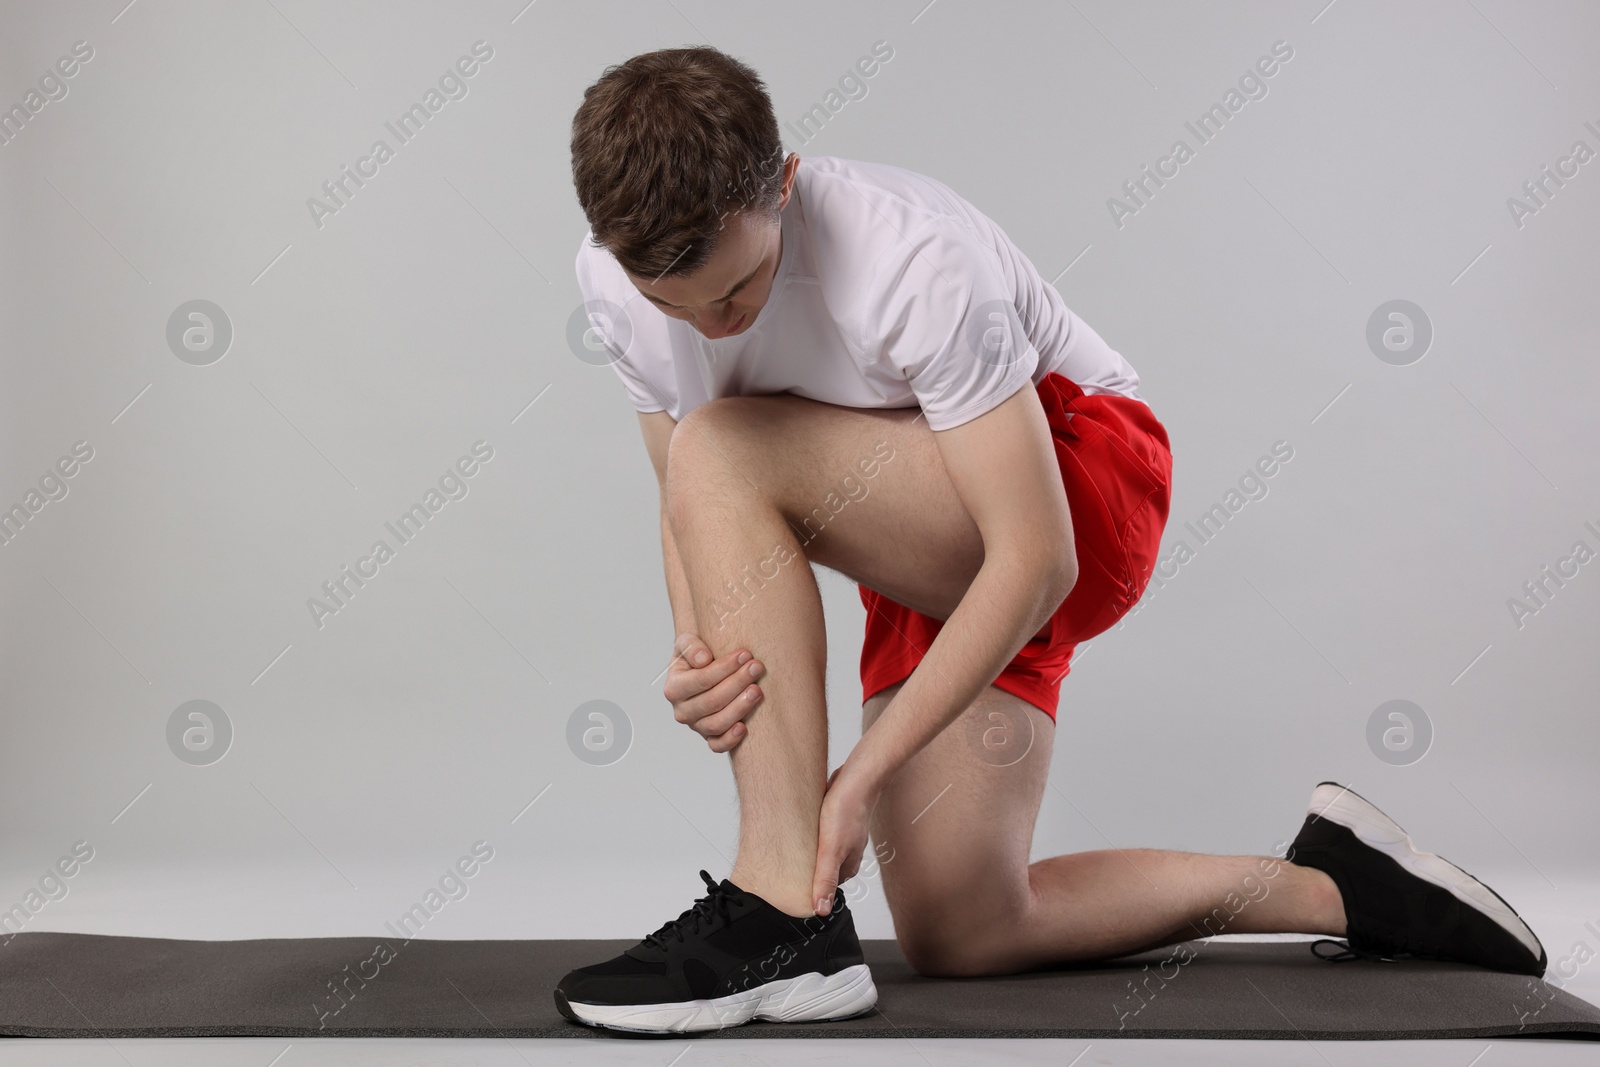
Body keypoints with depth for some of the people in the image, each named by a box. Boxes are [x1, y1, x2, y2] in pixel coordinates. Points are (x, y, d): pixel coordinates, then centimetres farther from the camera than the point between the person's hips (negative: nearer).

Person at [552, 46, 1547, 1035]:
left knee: (726, 454, -30)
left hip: (1086, 485, -7)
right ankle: (1334, 886, 18)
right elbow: (689, 507, -1)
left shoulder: (913, 261, -32)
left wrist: (865, 768, -31)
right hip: (930, 569, 8)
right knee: (957, 934, 4)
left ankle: (787, 916, -27)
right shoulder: (617, 278, -12)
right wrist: (693, 654, -23)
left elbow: (1035, 561, -29)